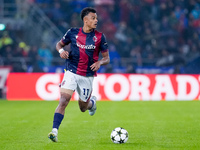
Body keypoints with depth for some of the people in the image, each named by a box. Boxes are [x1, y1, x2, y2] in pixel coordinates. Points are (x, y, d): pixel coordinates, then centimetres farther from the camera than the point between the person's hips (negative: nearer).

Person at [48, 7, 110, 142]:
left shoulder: (99, 37, -2)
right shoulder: (73, 32, -2)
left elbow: (107, 58, 4)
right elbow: (59, 44, 14)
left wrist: (100, 62, -18)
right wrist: (61, 50, -9)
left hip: (88, 76, 1)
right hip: (71, 73, -1)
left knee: (83, 108, 14)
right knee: (64, 100, -20)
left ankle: (92, 101, 51)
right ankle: (54, 131, -23)